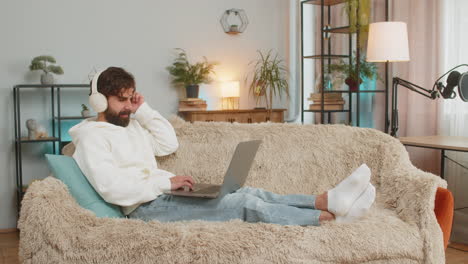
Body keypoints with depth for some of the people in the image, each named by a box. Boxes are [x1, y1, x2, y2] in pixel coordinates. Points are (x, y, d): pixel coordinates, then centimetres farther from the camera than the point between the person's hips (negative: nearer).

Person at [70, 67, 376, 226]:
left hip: (164, 193, 9)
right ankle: (333, 215, -21)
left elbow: (169, 144, 17)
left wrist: (144, 109, 8)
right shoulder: (92, 137, -9)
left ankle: (330, 199, -18)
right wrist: (166, 182, -21)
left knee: (248, 192, -9)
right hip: (146, 207, -9)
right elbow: (112, 189, -22)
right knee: (244, 203, -21)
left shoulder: (130, 123, 19)